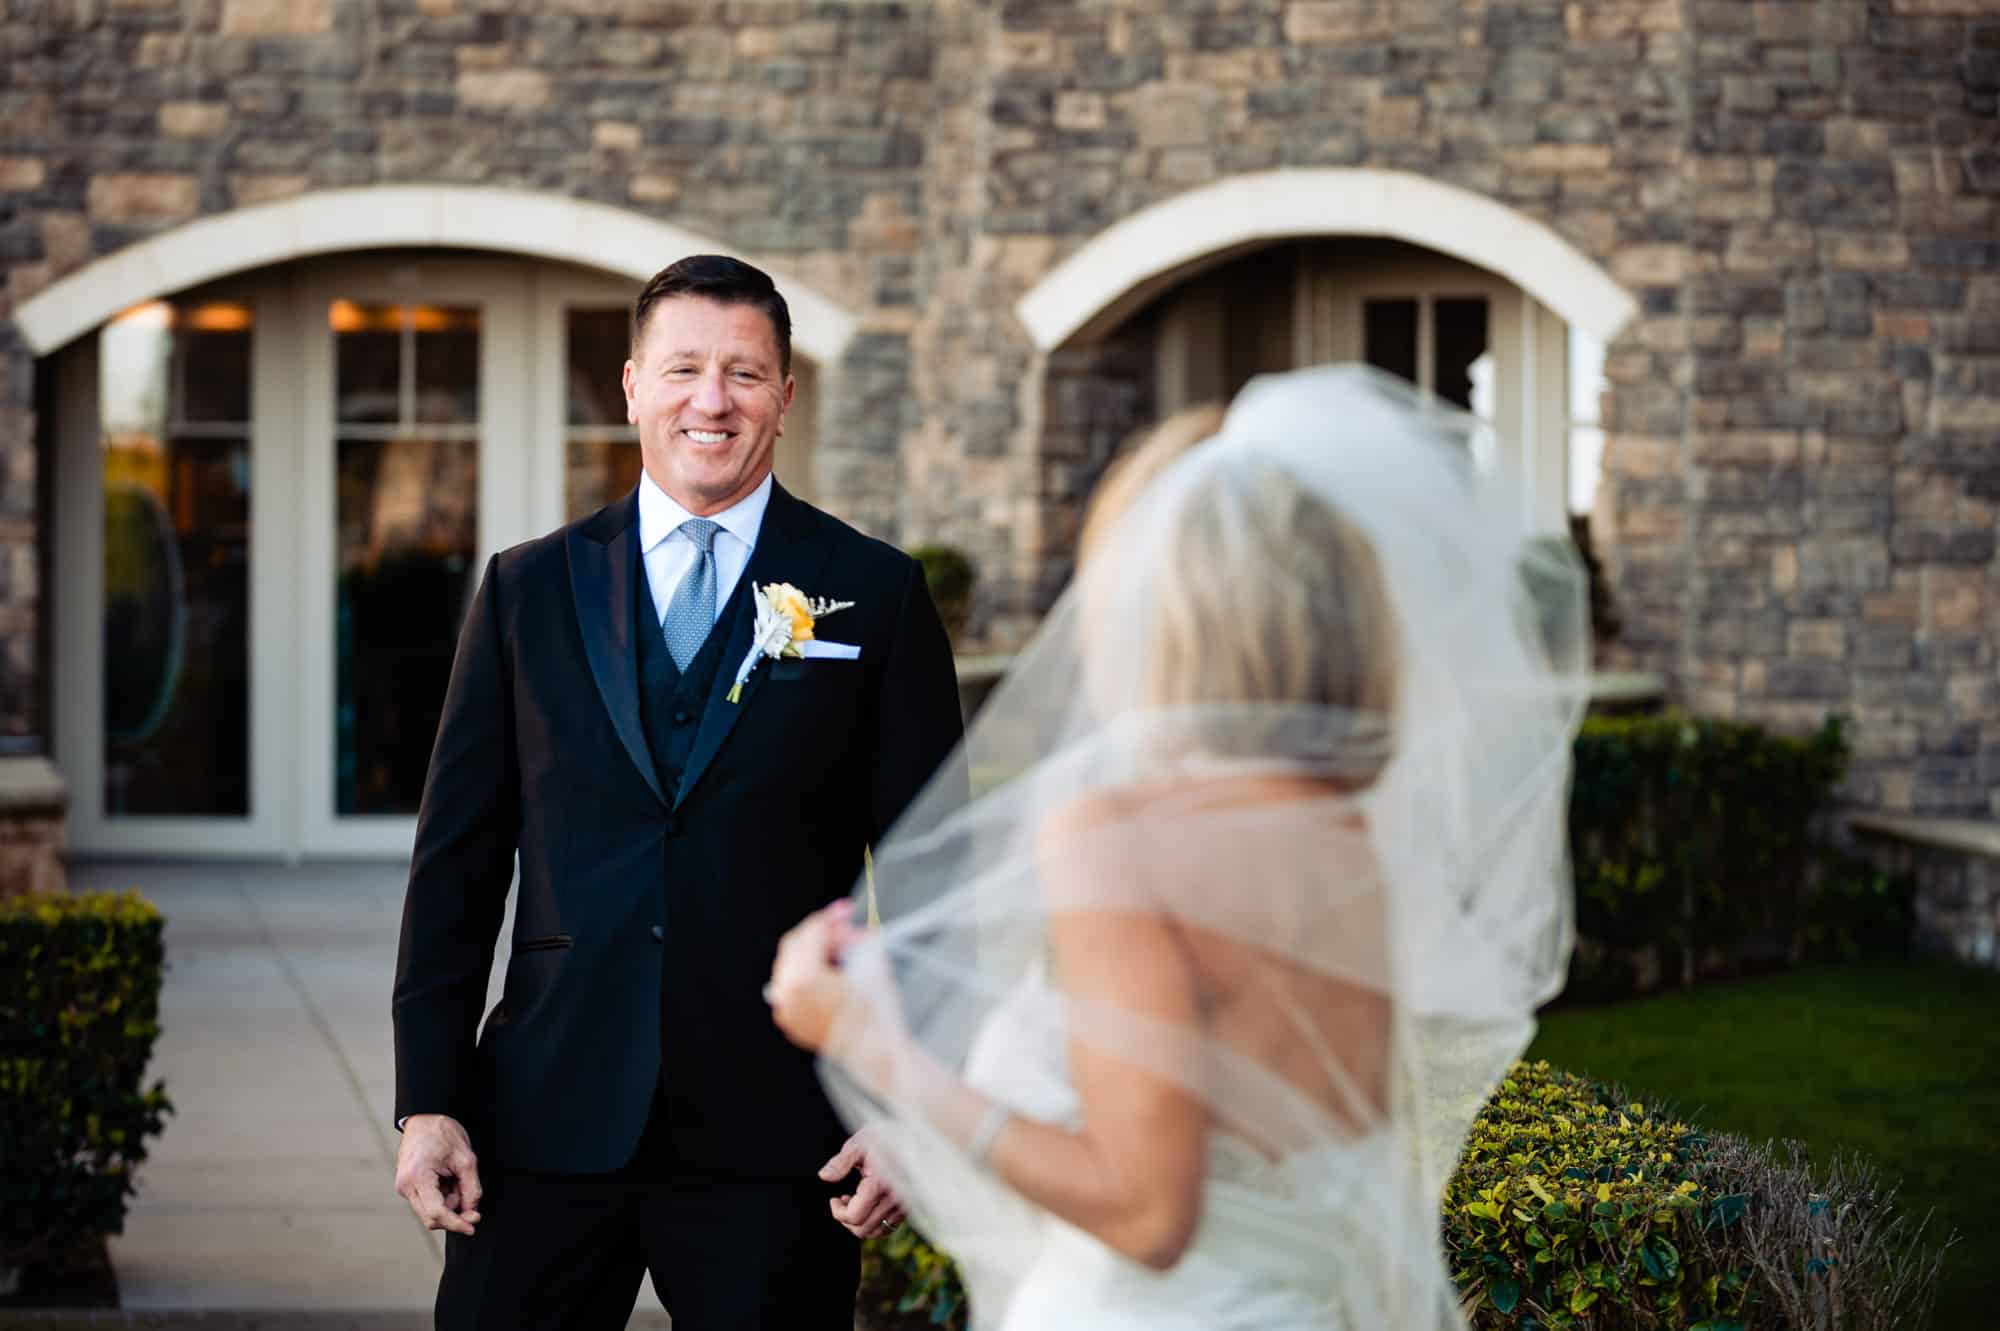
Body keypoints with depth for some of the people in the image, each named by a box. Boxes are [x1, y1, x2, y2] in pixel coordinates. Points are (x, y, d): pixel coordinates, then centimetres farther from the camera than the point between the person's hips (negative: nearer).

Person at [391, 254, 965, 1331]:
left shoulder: (875, 595, 4)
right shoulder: (526, 590, 9)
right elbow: (456, 862, 8)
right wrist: (428, 1099, 1)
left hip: (773, 1127, -1)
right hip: (549, 1121, 1)